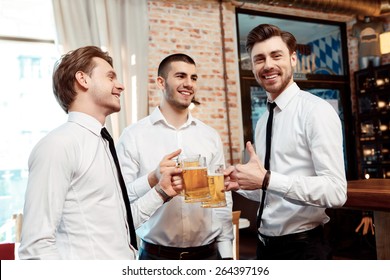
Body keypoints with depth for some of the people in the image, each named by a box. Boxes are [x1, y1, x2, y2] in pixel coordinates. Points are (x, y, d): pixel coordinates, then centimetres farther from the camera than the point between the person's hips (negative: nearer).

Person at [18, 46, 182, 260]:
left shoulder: (103, 145, 7)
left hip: (123, 259, 8)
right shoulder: (59, 145, -18)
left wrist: (161, 192, 1)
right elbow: (36, 246, -21)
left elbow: (118, 225, 9)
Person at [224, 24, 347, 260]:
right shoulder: (262, 121, 8)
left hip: (303, 247, -7)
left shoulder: (316, 110, -14)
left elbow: (335, 192, -22)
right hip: (266, 244, 7)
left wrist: (266, 180, -25)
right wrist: (241, 184, -3)